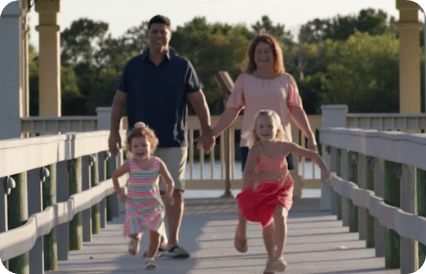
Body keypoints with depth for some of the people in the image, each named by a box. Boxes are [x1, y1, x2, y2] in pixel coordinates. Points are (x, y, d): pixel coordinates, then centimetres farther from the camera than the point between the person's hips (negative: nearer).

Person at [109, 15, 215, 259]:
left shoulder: (182, 66, 4)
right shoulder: (133, 66, 6)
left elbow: (198, 100, 4)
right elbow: (119, 100, 9)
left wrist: (207, 130, -3)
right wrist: (114, 131, 1)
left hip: (174, 141, -1)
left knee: (175, 190, -7)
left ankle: (173, 242, -3)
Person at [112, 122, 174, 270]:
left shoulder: (158, 164, -7)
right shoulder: (130, 165, -9)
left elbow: (169, 181, 5)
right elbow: (115, 175, 9)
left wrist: (168, 194, -13)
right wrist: (119, 192, 1)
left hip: (154, 206, 1)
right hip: (134, 206, -1)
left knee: (155, 233, -8)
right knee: (133, 232, -13)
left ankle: (150, 257, 16)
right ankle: (136, 240, 25)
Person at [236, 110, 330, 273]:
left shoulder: (285, 146, -17)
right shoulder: (256, 149, -24)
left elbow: (312, 155, -4)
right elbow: (247, 176, -33)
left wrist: (323, 170, -19)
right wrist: (269, 176, -43)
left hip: (282, 189, 0)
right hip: (263, 191, 0)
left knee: (279, 214, -27)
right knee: (268, 225, 14)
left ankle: (279, 256, -18)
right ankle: (271, 260, 36)